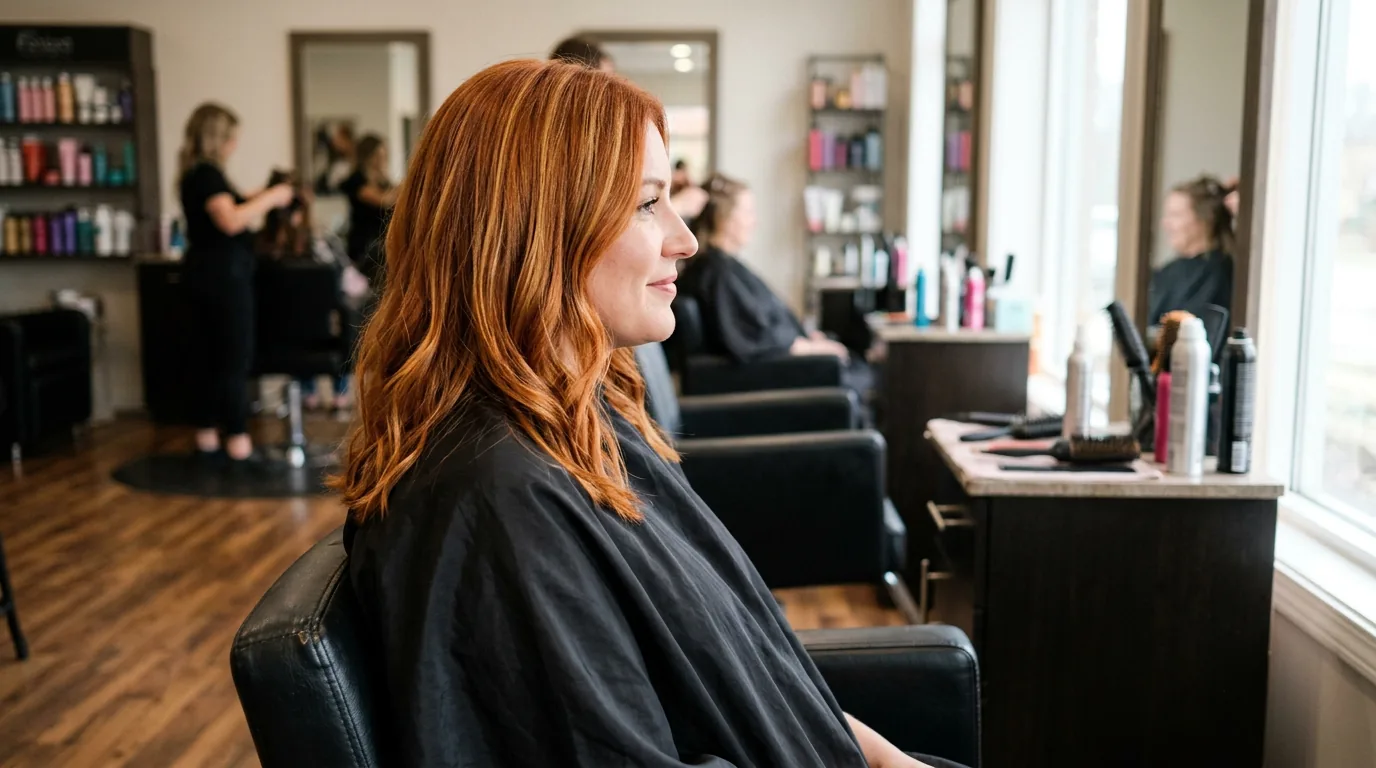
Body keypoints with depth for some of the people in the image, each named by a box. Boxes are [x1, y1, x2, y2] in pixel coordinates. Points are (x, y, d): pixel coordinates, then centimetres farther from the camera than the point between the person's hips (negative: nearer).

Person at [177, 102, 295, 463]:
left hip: (206, 272, 10)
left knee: (211, 358, 13)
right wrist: (270, 198, -18)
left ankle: (207, 437, 18)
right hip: (224, 273, -10)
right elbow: (231, 221, -25)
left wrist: (261, 197, 16)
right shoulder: (207, 174, -15)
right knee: (236, 359, -7)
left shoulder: (196, 174, 15)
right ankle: (238, 442, -6)